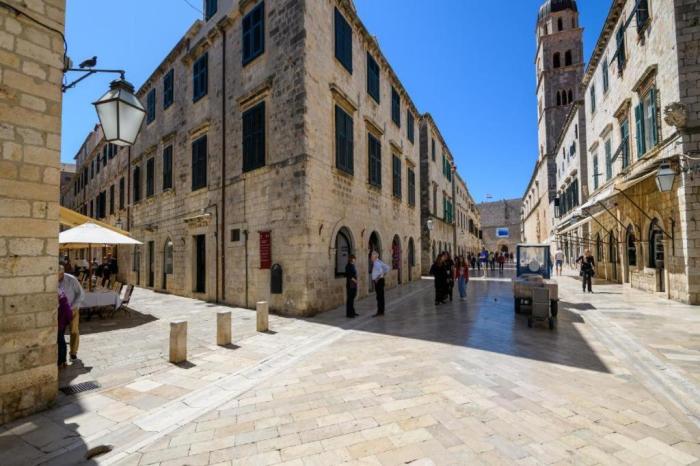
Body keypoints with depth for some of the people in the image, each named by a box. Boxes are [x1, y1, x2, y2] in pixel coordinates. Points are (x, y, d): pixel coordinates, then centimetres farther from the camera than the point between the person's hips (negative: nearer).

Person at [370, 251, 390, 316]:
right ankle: (381, 311, 20)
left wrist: (377, 278, -22)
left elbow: (380, 271, -33)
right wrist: (384, 274, 14)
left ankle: (380, 312, 1)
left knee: (379, 297, -5)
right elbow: (387, 268, 19)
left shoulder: (377, 263, -17)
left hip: (378, 281, -10)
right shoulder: (378, 262, 13)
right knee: (380, 296, 13)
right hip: (378, 281, 10)